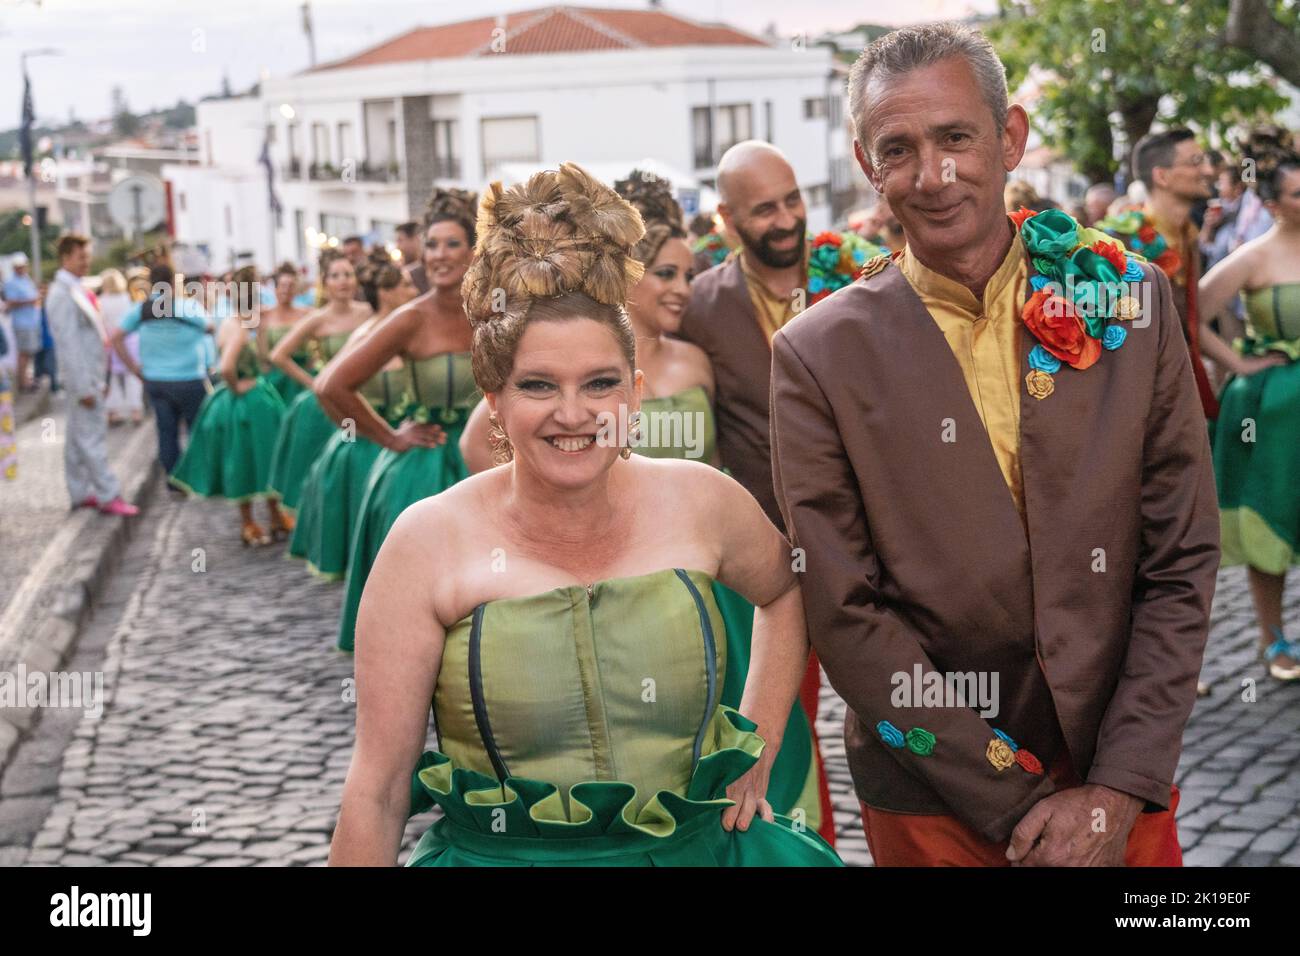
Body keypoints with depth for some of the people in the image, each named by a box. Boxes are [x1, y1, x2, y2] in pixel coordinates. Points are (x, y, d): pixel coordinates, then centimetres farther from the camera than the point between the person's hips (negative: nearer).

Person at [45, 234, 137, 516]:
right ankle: (108, 496, -5)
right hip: (82, 377, -10)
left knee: (78, 437, 13)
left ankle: (80, 493, 19)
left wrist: (100, 379, 20)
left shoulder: (75, 290, 14)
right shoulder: (62, 295, -17)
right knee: (93, 436, -7)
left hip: (91, 375, 10)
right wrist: (84, 387, -22)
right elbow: (68, 344, -21)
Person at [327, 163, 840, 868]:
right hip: (496, 855, -2)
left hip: (699, 846, 2)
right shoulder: (429, 541, -12)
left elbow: (788, 591, 16)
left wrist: (758, 749, 9)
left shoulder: (695, 500, -5)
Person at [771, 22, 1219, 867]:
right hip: (934, 807, -1)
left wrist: (1119, 791, -10)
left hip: (1124, 786, 2)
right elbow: (846, 616, -10)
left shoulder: (1134, 303, -4)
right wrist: (1017, 807, -13)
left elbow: (1182, 563, -3)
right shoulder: (817, 358, -10)